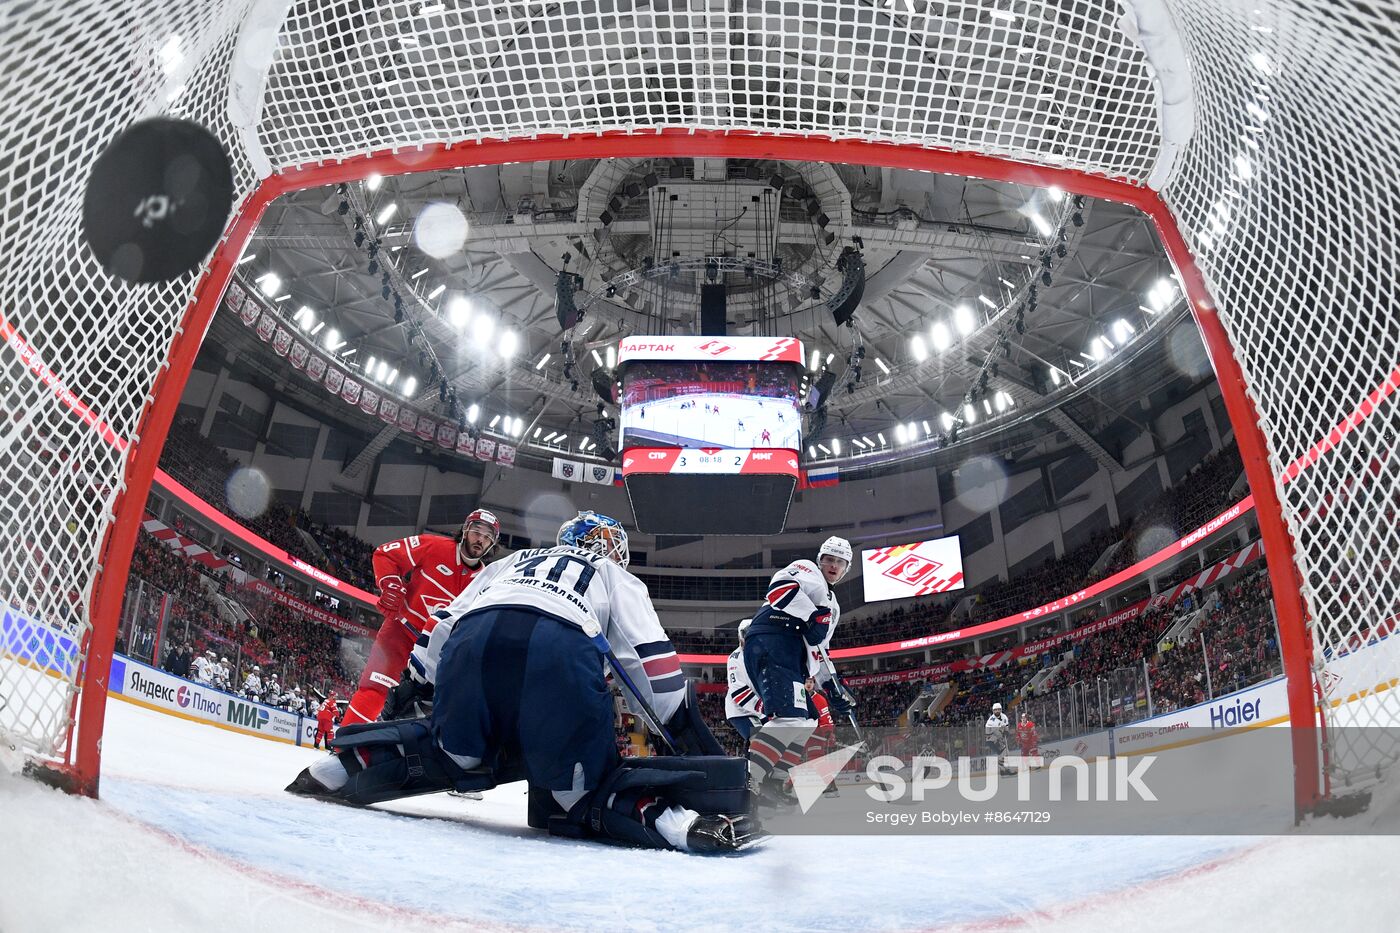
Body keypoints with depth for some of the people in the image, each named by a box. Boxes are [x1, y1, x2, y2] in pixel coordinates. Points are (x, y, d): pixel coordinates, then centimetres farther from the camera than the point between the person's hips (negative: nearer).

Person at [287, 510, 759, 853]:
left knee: (454, 755, 27)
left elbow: (444, 627, 36)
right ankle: (667, 814, -23)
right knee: (578, 789, 5)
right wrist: (695, 738, 21)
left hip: (472, 641, 3)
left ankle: (353, 763, 11)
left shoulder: (510, 562, 43)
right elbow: (653, 662, 20)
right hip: (560, 652, -3)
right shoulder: (617, 578, 34)